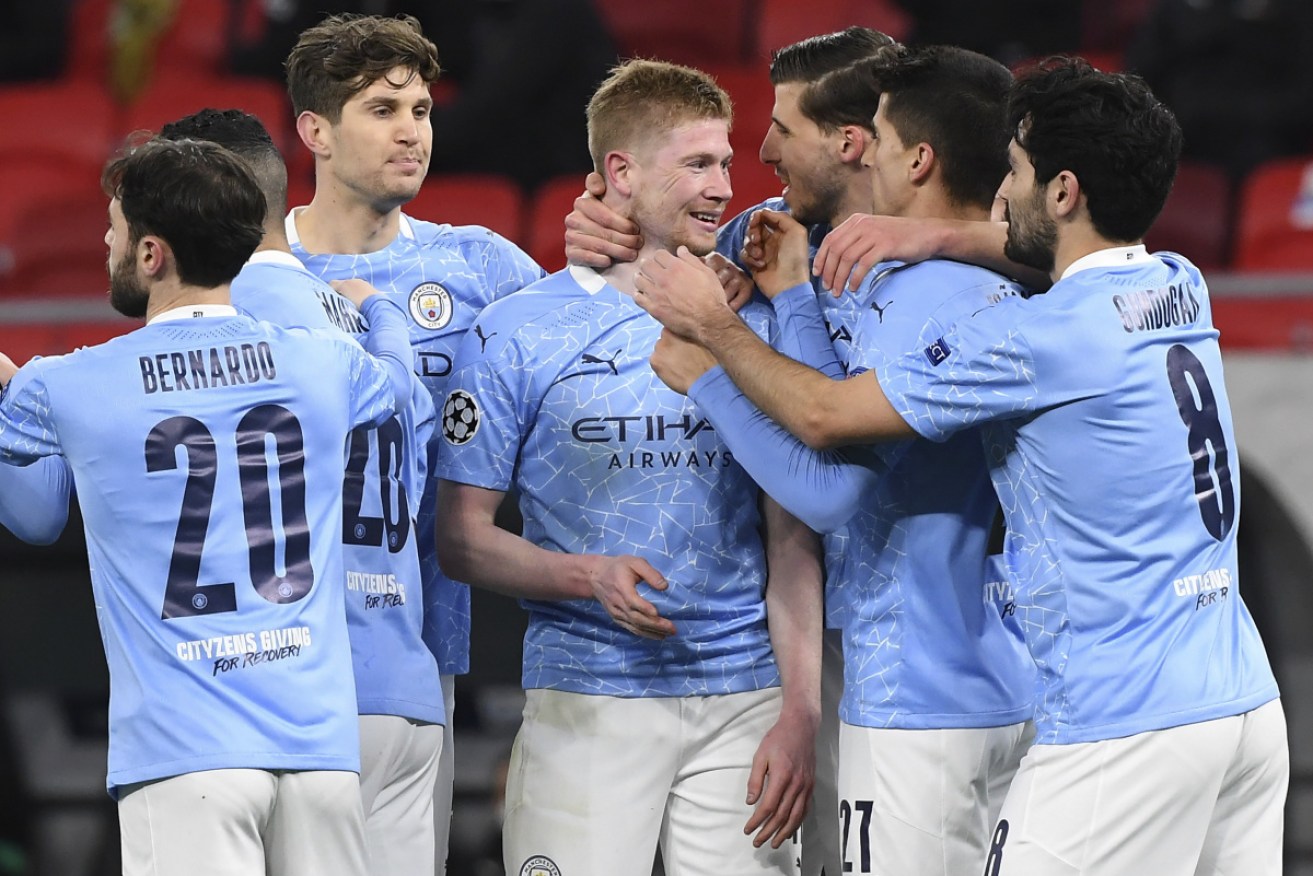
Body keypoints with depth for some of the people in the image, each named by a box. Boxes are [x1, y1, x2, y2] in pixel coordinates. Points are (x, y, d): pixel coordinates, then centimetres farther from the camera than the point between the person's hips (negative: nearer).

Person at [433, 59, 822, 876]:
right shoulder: (517, 334, 1)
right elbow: (462, 537, 1)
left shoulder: (756, 327, 10)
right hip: (587, 707, -2)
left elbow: (792, 541, 8)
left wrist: (800, 713, -2)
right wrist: (590, 576, -16)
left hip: (744, 706, 2)